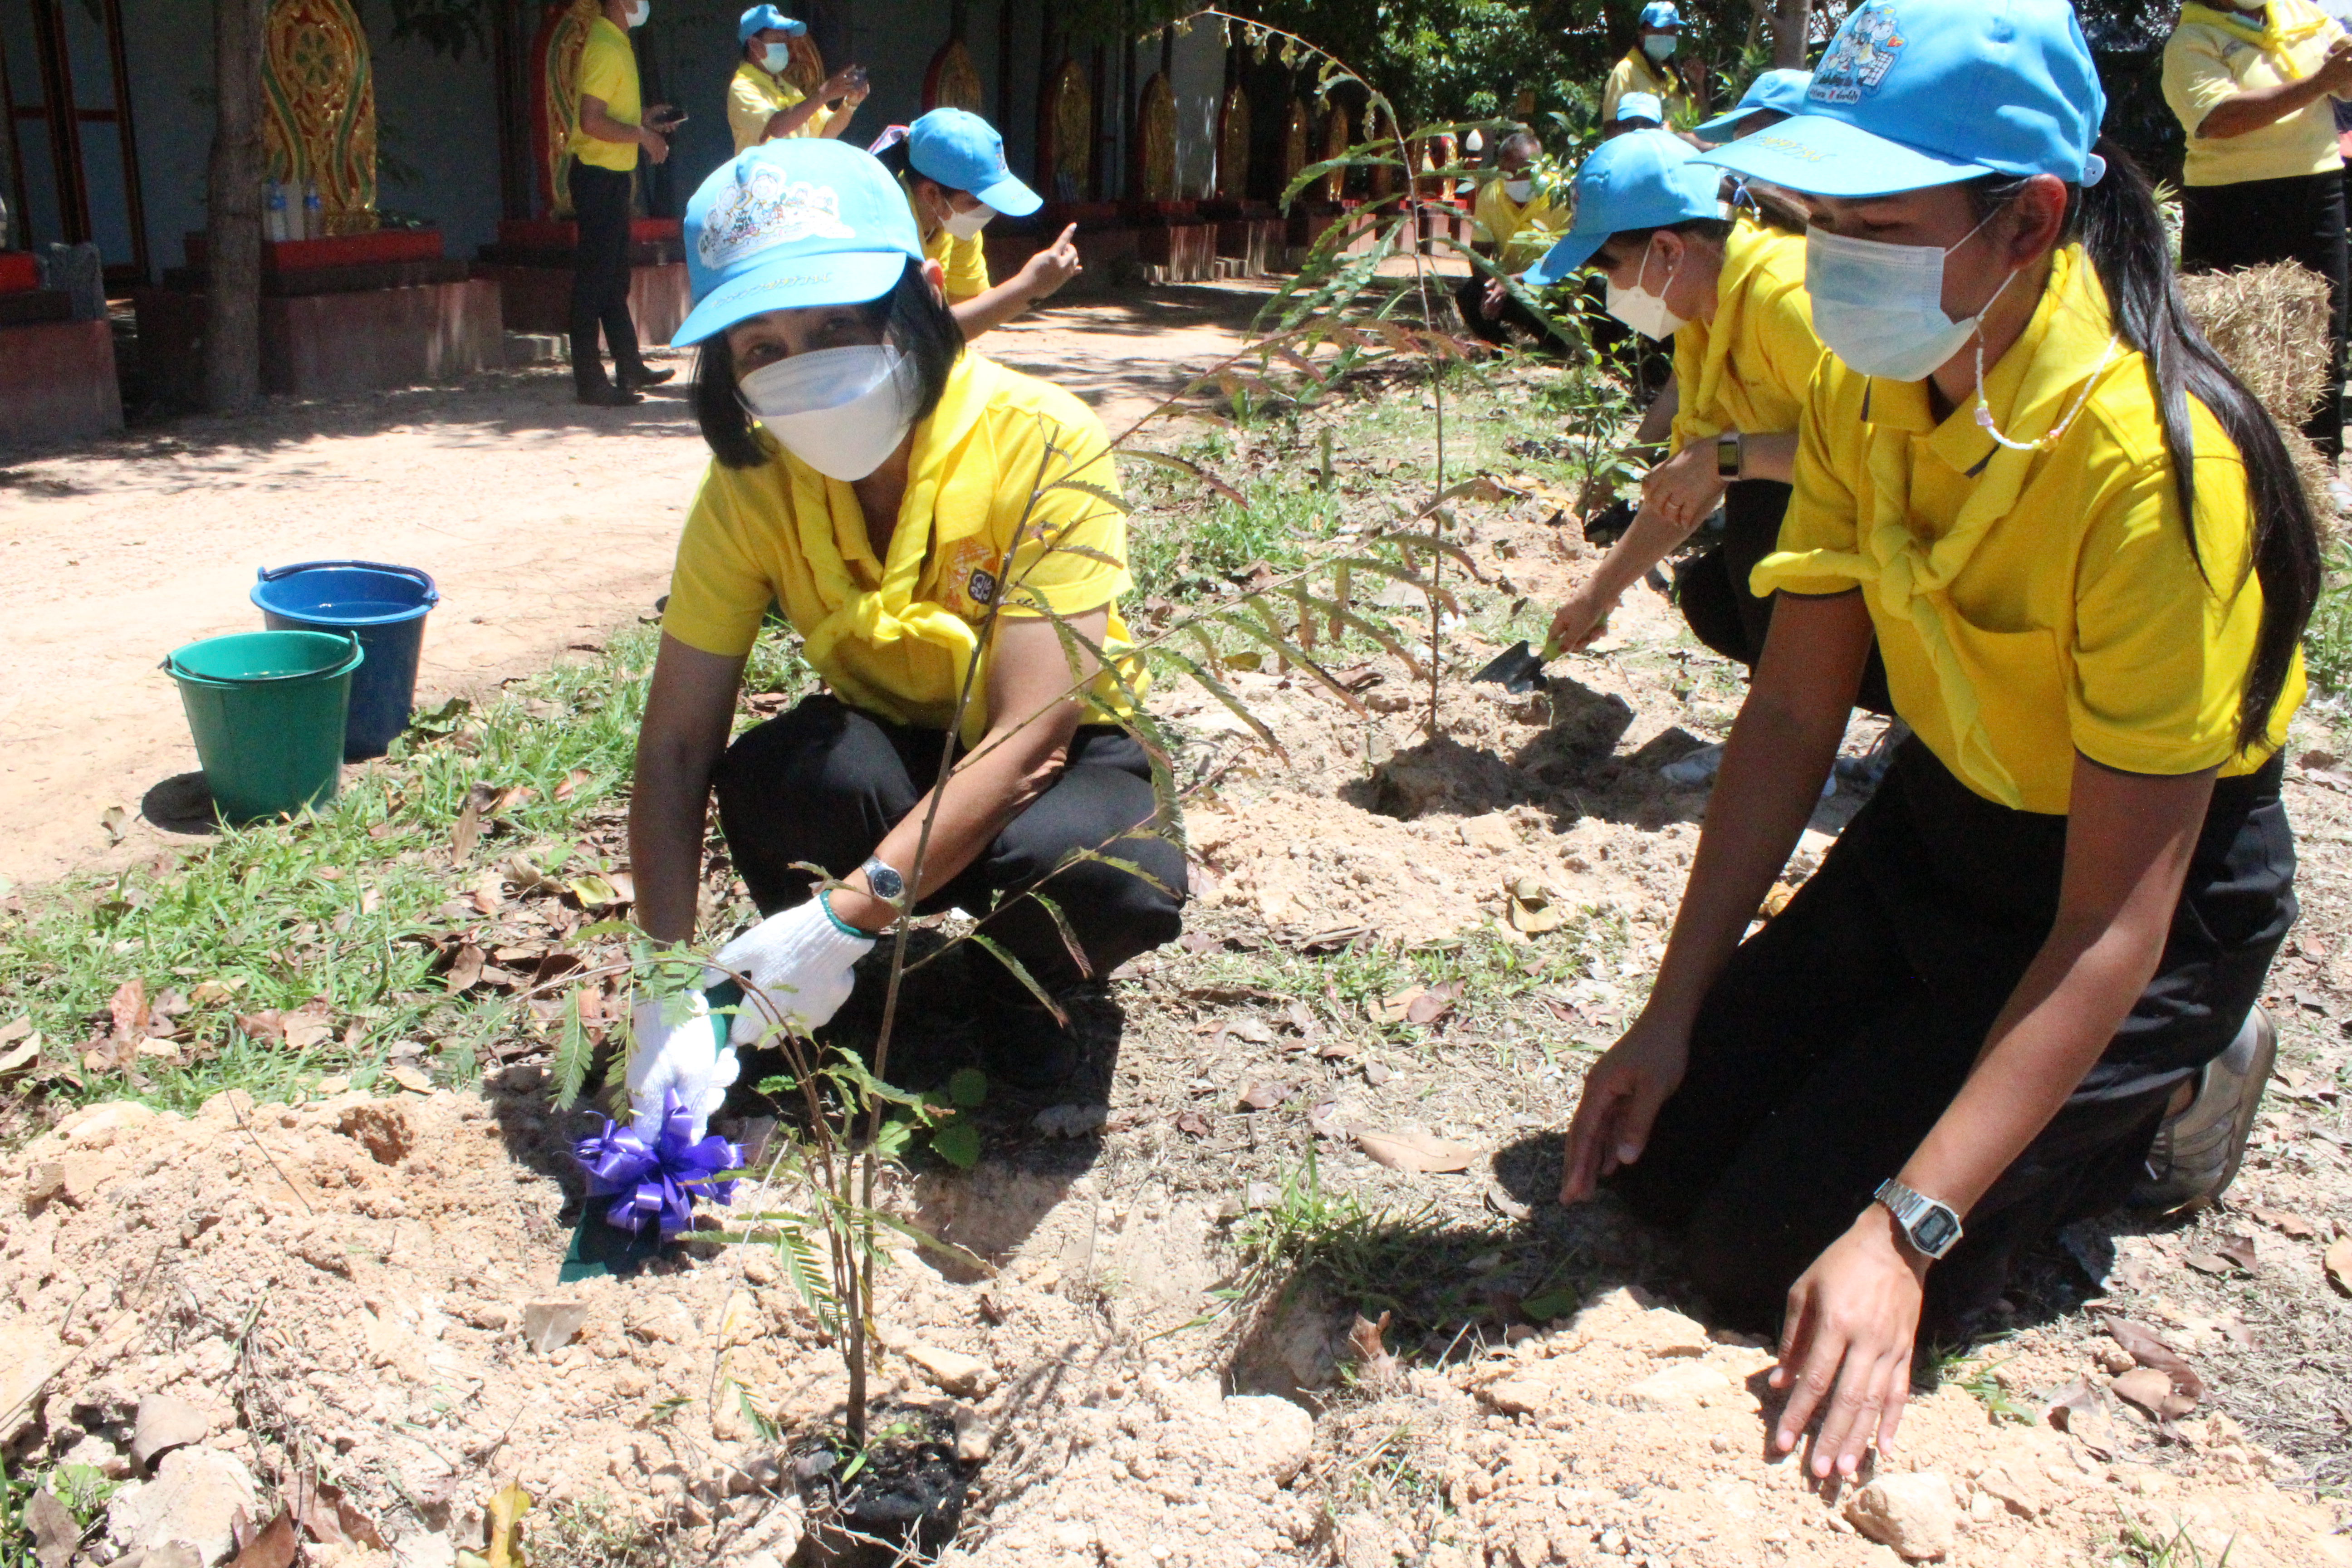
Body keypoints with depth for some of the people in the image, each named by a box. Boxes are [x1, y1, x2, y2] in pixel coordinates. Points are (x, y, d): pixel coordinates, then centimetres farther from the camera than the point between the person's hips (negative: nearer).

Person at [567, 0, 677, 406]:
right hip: (599, 176, -10)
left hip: (613, 176, 10)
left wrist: (644, 116, 13)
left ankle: (630, 368, 28)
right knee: (594, 278, -6)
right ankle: (589, 381, -2)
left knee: (616, 278, 17)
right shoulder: (604, 47, -16)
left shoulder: (616, 42, 15)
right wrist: (642, 134, -16)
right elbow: (592, 121, -24)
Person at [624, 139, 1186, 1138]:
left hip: (1055, 757, -2)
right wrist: (670, 987, -29)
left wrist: (846, 915, -39)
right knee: (768, 781, -33)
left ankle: (1010, 984, 0)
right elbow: (675, 745, -16)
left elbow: (1029, 735, -30)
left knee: (1120, 876, -37)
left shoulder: (1044, 444, -26)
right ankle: (845, 1012, -2)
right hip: (887, 759, 3)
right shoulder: (753, 483, -15)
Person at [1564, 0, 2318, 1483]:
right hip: (1939, 822, 7)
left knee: (1779, 1262, -11)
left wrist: (1905, 1233, -33)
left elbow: (2114, 921, -29)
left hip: (2147, 879, -6)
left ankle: (2161, 1095, 10)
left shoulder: (2155, 458, -31)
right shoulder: (1873, 384, -10)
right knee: (1666, 1152, 5)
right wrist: (1671, 1018, -8)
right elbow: (1794, 709, -6)